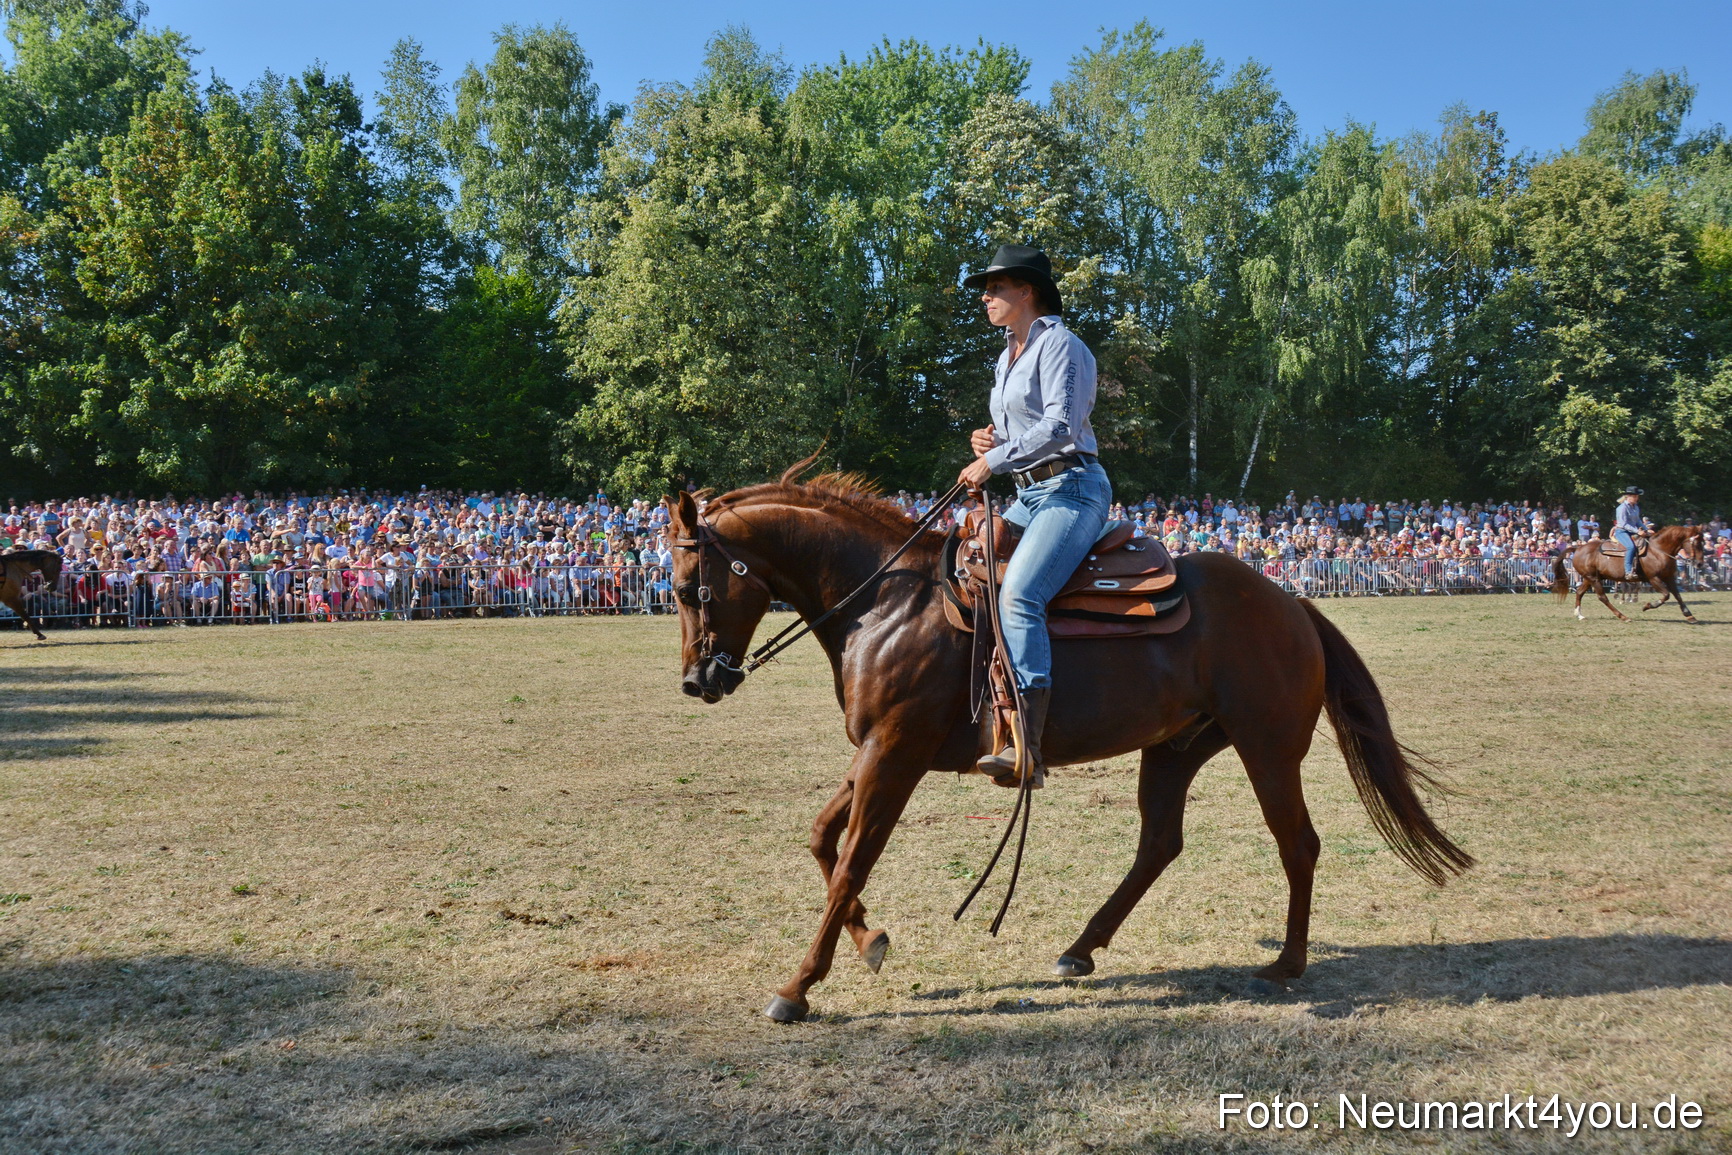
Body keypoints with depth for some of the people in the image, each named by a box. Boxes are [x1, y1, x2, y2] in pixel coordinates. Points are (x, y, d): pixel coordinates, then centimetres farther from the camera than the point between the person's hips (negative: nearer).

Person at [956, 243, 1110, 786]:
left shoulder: (1059, 345, -8)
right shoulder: (1010, 353, 20)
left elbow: (1060, 425, -21)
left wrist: (994, 461, -19)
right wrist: (990, 440, 7)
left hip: (1072, 490, -10)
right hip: (1029, 495, 10)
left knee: (1018, 595, -28)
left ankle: (1025, 746, -33)